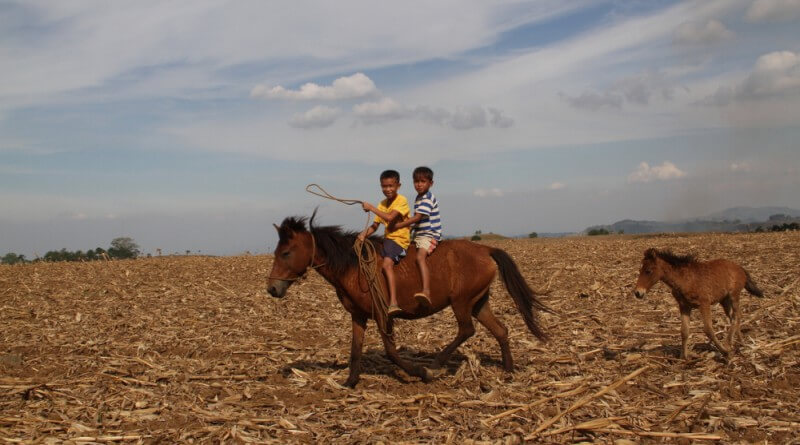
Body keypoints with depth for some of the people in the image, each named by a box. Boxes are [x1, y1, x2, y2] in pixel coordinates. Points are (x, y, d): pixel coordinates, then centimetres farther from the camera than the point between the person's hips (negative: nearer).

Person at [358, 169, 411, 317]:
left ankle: (393, 303, -40)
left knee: (387, 263, -31)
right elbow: (375, 225, 11)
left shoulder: (401, 201, -9)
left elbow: (390, 217, -24)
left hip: (399, 239, -9)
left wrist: (371, 208, -17)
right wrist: (364, 233, -9)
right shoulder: (383, 204, 13)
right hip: (386, 238, 9)